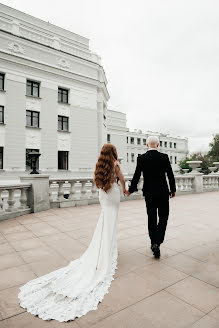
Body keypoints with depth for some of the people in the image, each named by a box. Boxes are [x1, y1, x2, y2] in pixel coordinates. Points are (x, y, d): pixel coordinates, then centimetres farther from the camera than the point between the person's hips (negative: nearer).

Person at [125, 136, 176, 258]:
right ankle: (157, 243, -5)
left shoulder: (141, 158, -5)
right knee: (163, 217, 9)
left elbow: (136, 176, -5)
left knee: (151, 218, 15)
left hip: (149, 193, 2)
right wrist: (173, 190, 10)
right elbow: (170, 175, -3)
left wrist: (131, 190, 7)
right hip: (163, 192, -1)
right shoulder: (164, 157, -7)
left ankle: (153, 243, 26)